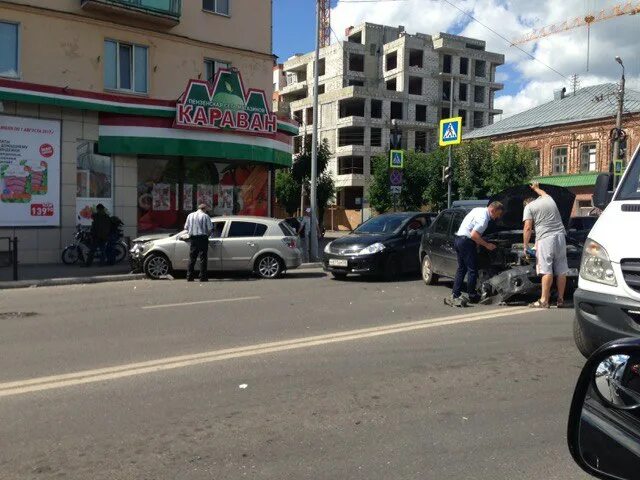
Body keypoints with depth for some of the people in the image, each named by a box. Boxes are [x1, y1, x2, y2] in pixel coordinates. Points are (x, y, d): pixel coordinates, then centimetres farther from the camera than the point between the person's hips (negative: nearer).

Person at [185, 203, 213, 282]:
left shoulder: (190, 215, 10)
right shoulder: (205, 216, -3)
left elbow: (186, 227, 9)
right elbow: (210, 228, -7)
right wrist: (208, 234, 11)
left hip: (193, 238, 4)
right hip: (202, 238, -4)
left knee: (192, 258, 9)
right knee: (203, 258, -1)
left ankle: (189, 277, 10)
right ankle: (203, 277, -2)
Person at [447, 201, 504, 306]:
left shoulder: (479, 210, 14)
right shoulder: (483, 218, -17)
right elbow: (474, 235, -22)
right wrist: (487, 245, -12)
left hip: (458, 239, 10)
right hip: (466, 241, -10)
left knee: (461, 268, 12)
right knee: (472, 270, -1)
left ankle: (455, 295, 10)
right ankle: (472, 296, 8)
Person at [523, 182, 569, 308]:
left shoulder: (529, 207, 4)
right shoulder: (548, 199, 21)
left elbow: (528, 228, -4)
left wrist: (525, 246, 2)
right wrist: (536, 188, 66)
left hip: (545, 238, -6)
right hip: (560, 235, 6)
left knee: (546, 270, -8)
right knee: (561, 270, 8)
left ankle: (544, 300, -8)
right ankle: (561, 299, 12)